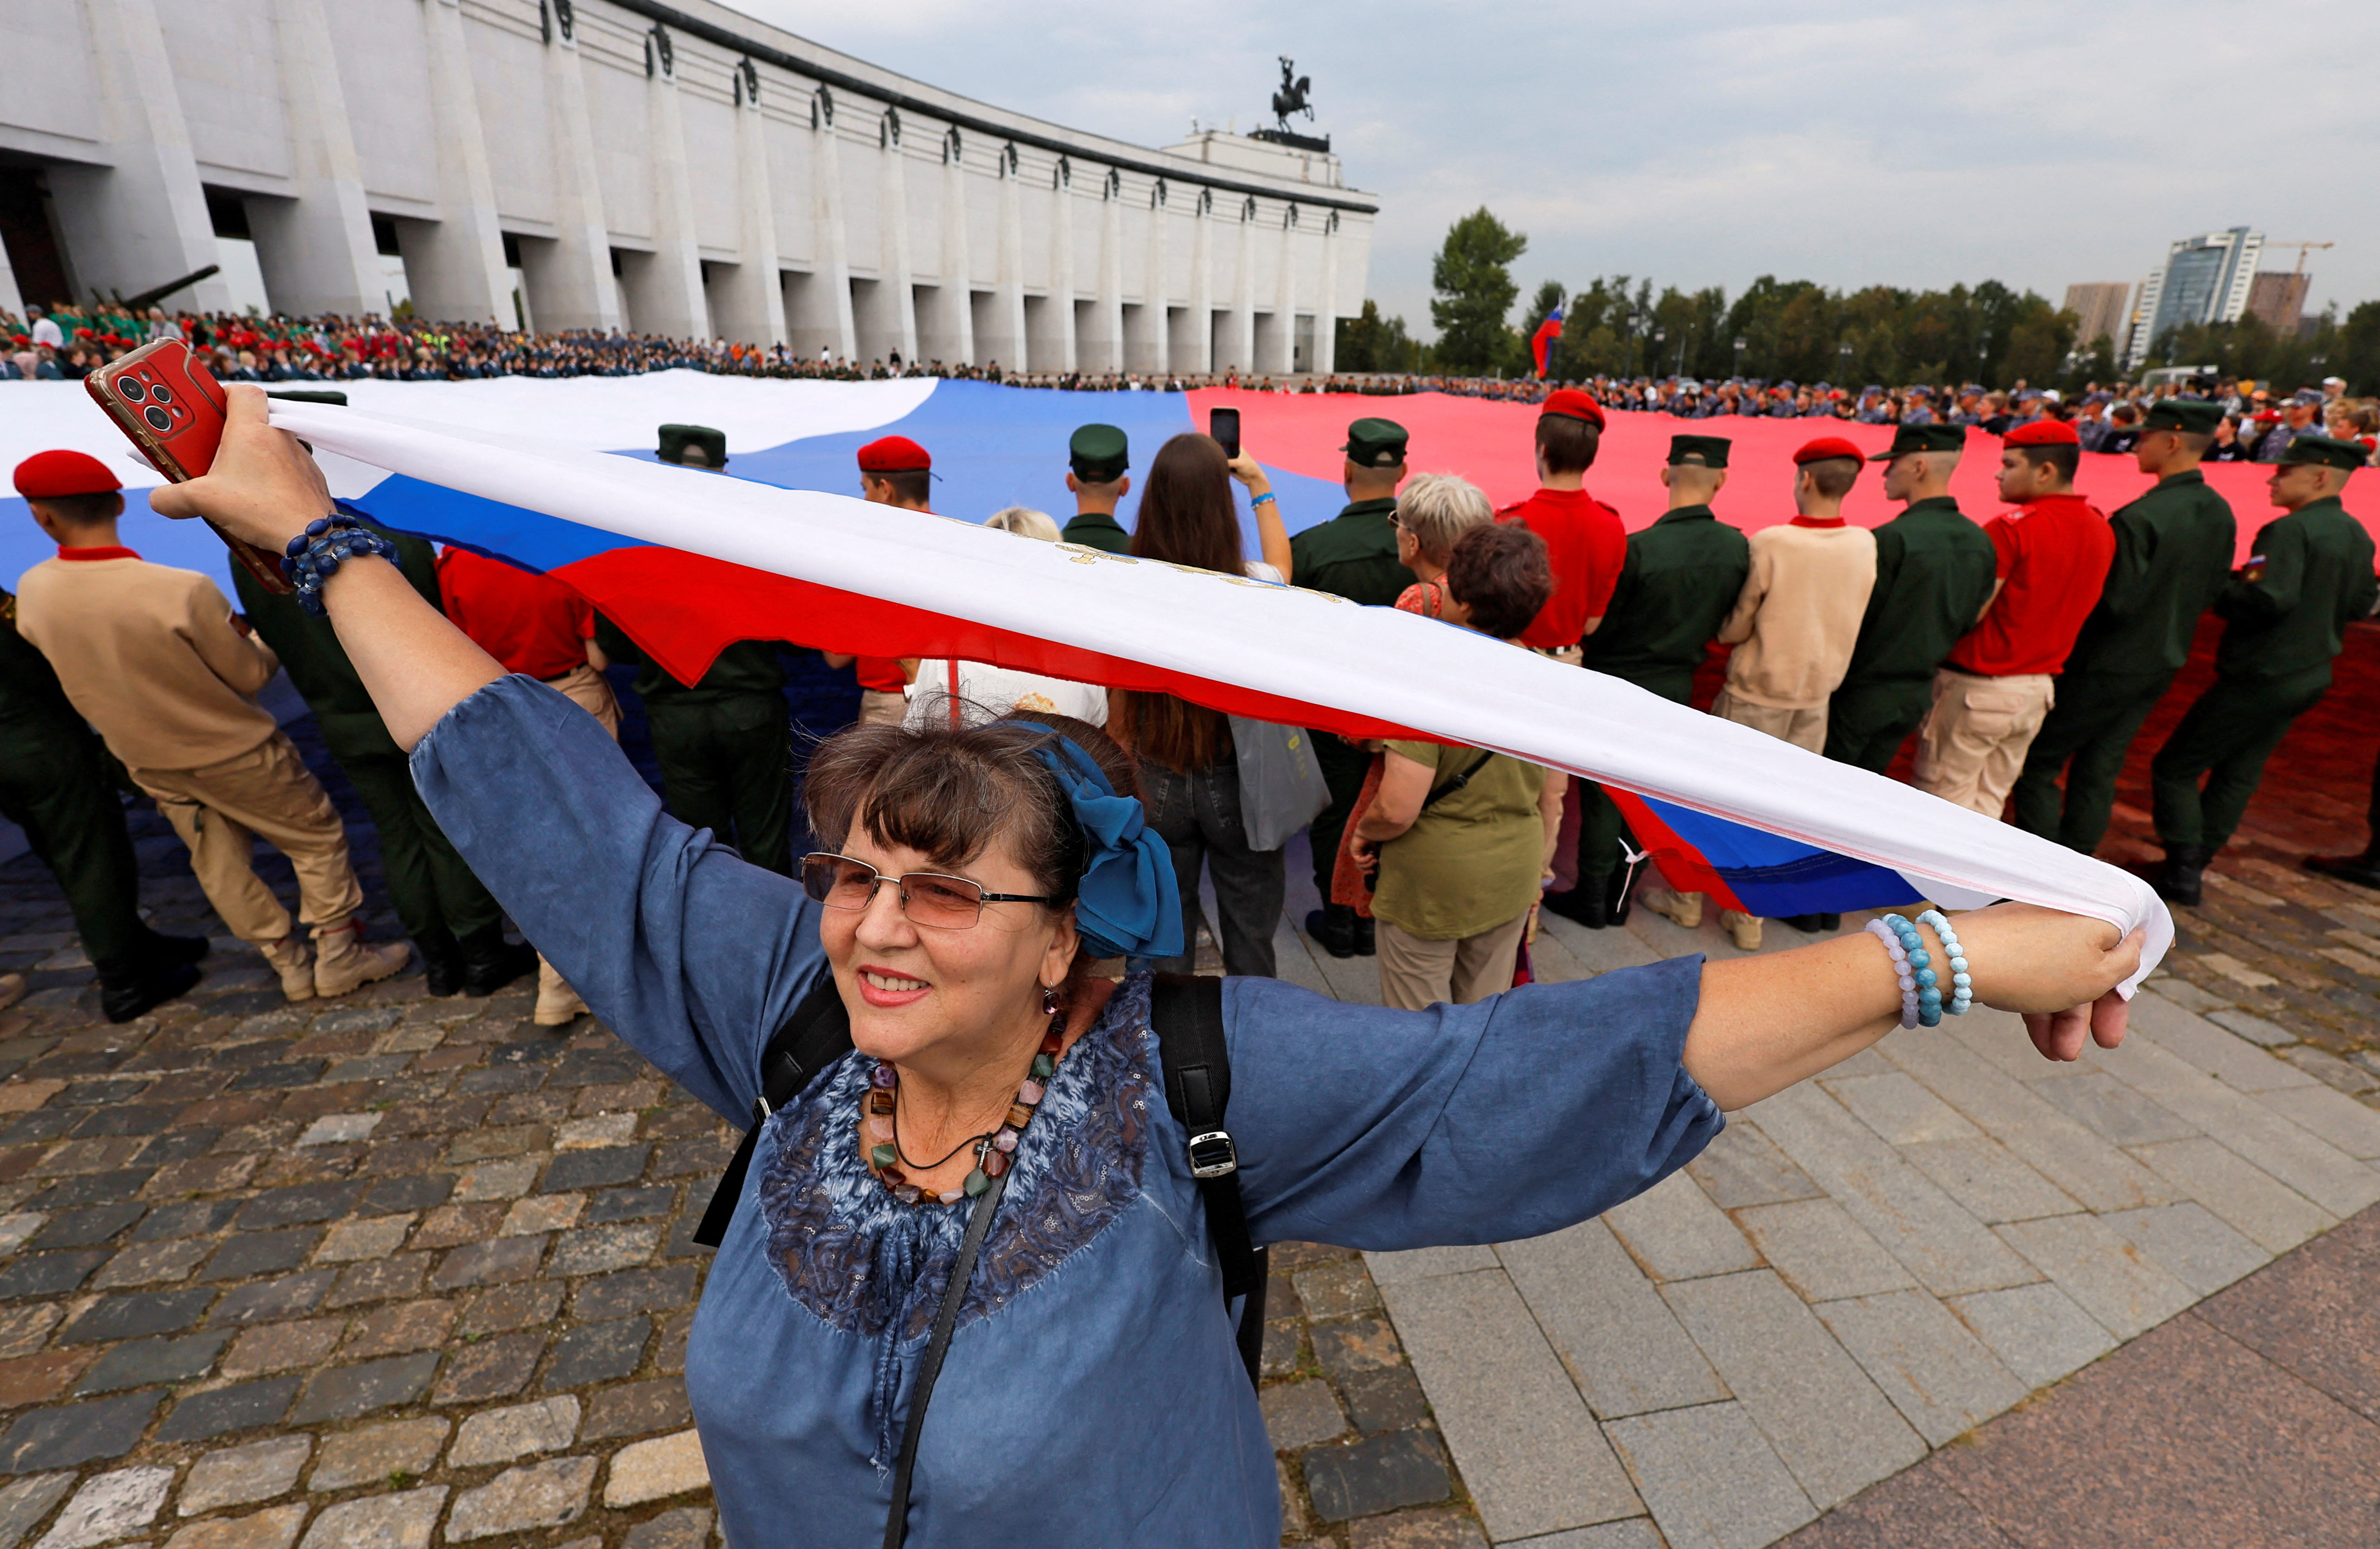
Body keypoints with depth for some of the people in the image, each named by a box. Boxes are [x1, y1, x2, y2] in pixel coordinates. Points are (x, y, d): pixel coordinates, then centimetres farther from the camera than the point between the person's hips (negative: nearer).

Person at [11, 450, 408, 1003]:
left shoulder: (32, 592, -10)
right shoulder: (185, 591, -28)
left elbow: (78, 665, 7)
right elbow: (251, 674, -15)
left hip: (148, 762, 5)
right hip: (236, 752, -5)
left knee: (219, 864, 17)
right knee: (318, 839, 11)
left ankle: (289, 964, 24)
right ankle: (339, 955, 14)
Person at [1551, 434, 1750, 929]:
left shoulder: (1638, 548, -23)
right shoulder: (1740, 549, -9)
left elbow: (1598, 625, -14)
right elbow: (1726, 626, 3)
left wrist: (1585, 663, 5)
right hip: (1677, 689, 4)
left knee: (1603, 794, 9)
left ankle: (1590, 898, 21)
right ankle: (1618, 897, 29)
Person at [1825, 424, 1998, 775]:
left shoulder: (1892, 539, -21)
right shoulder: (1982, 543, 3)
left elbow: (1853, 618, -17)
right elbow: (1970, 621, 11)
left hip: (1862, 693, -7)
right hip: (1919, 694, 7)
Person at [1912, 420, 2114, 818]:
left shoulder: (2011, 528, -17)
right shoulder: (2101, 529, 8)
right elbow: (2064, 603, 15)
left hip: (1978, 688, -8)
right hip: (2040, 688, 8)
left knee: (1941, 802, 2)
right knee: (1989, 802, 16)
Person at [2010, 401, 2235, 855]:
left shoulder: (2139, 519, -24)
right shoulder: (2221, 514, 3)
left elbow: (2116, 600, -22)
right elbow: (2211, 594, 11)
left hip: (2106, 668, -8)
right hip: (2162, 664, 8)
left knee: (2037, 766, 2)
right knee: (2099, 773, 16)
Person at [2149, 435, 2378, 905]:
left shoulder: (2290, 530, -19)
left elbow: (2269, 600, -30)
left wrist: (2218, 588, -15)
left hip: (2260, 677, -9)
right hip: (2310, 676, 10)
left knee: (2174, 768, -2)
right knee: (2239, 773, 17)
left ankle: (2184, 873, -4)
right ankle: (2196, 860, 23)